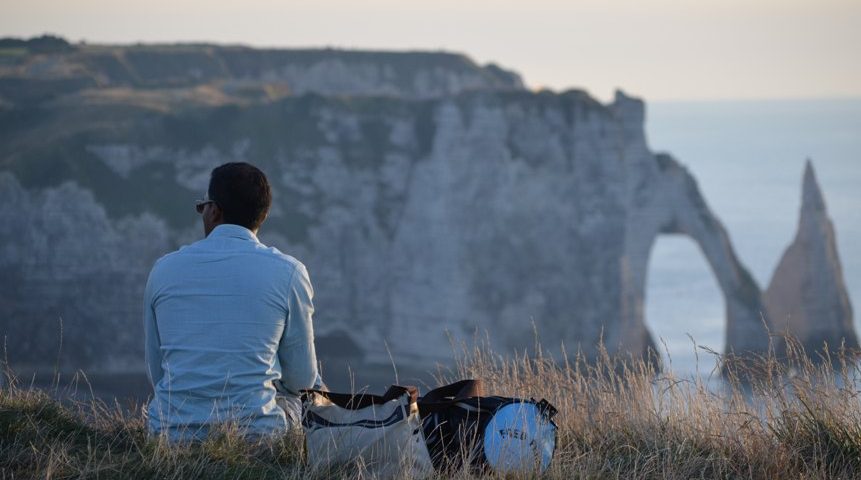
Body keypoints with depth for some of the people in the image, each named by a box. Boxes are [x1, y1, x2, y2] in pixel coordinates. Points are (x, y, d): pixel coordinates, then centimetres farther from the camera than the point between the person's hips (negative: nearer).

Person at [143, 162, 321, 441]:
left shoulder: (164, 269, 2)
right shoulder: (288, 272, -6)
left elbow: (156, 374, 10)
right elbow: (302, 379, 3)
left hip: (171, 432, 3)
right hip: (257, 433, -3)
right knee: (314, 391, 29)